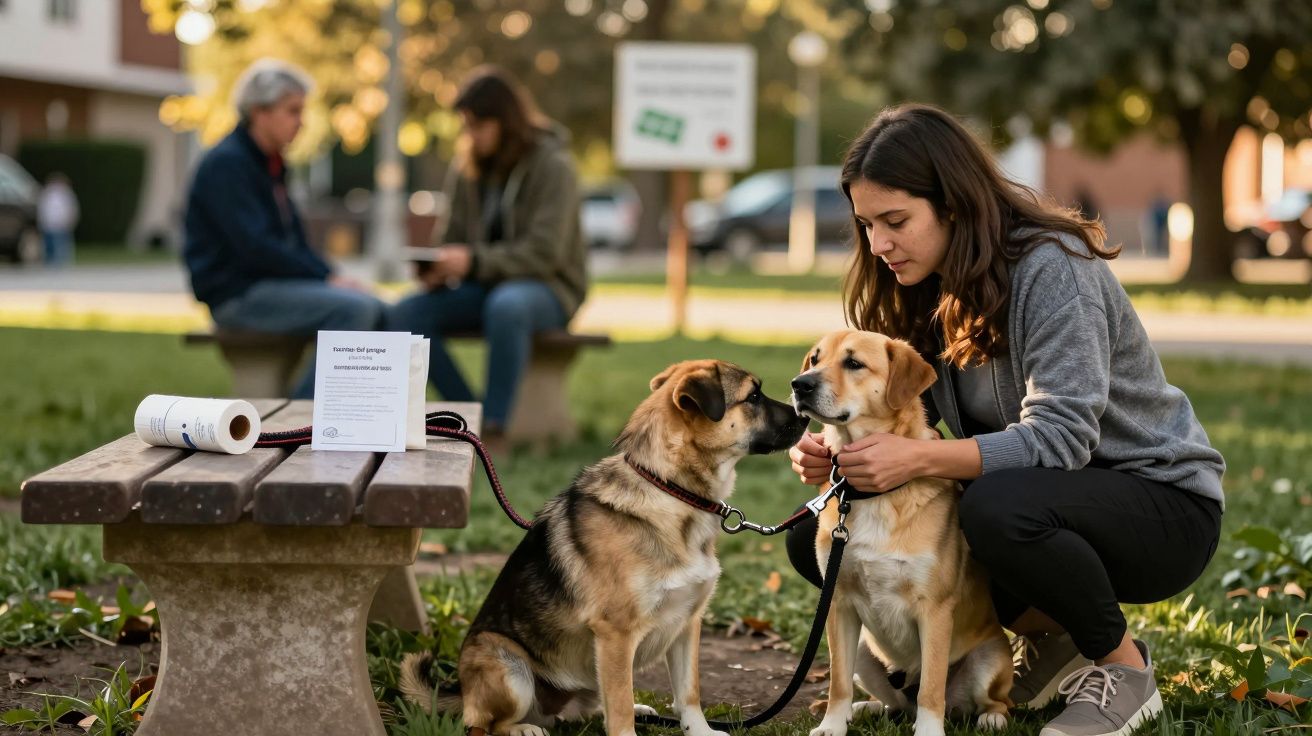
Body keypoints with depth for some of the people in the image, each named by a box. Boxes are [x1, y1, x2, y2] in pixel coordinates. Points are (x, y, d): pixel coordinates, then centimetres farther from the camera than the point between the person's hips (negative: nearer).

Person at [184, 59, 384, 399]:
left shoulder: (269, 163, 18)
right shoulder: (225, 163, -12)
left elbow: (294, 241, 21)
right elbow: (254, 247, -21)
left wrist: (333, 276, 4)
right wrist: (326, 278, -18)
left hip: (271, 283, 9)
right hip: (237, 294, -9)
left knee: (375, 310, -3)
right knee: (355, 309, -23)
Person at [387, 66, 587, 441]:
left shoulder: (553, 166, -11)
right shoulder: (465, 168, 7)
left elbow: (544, 253, -19)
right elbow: (453, 238, 12)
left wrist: (473, 261, -30)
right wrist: (437, 267, -12)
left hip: (547, 287, -6)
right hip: (483, 285, 6)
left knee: (506, 305, -42)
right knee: (403, 316, -19)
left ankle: (495, 427, -33)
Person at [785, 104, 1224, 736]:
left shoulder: (1051, 268, -22)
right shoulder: (923, 290, 2)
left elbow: (1061, 436, -30)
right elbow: (901, 420, 0)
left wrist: (921, 459, -39)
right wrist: (835, 453, -22)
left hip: (1161, 501, -8)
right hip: (1026, 491, 8)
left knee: (997, 508, -40)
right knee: (817, 539, -6)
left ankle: (1124, 666, -11)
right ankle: (1050, 639, 5)